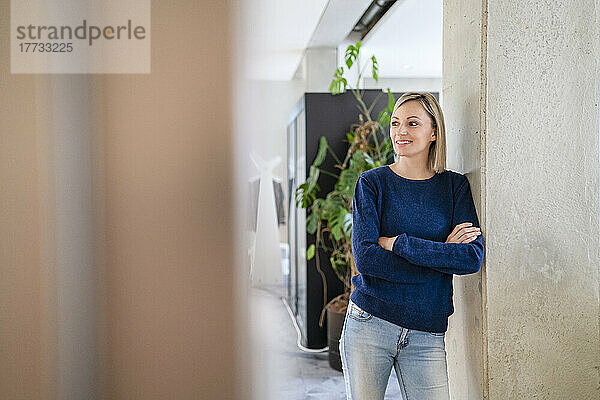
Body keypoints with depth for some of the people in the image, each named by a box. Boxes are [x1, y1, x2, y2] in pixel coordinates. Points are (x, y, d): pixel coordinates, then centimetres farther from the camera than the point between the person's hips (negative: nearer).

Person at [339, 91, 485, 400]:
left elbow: (473, 258, -8)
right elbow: (364, 257, -12)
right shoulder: (372, 183, -1)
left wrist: (397, 243, -14)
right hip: (369, 324, -1)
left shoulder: (455, 186, 4)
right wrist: (442, 254, -13)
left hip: (427, 333, 1)